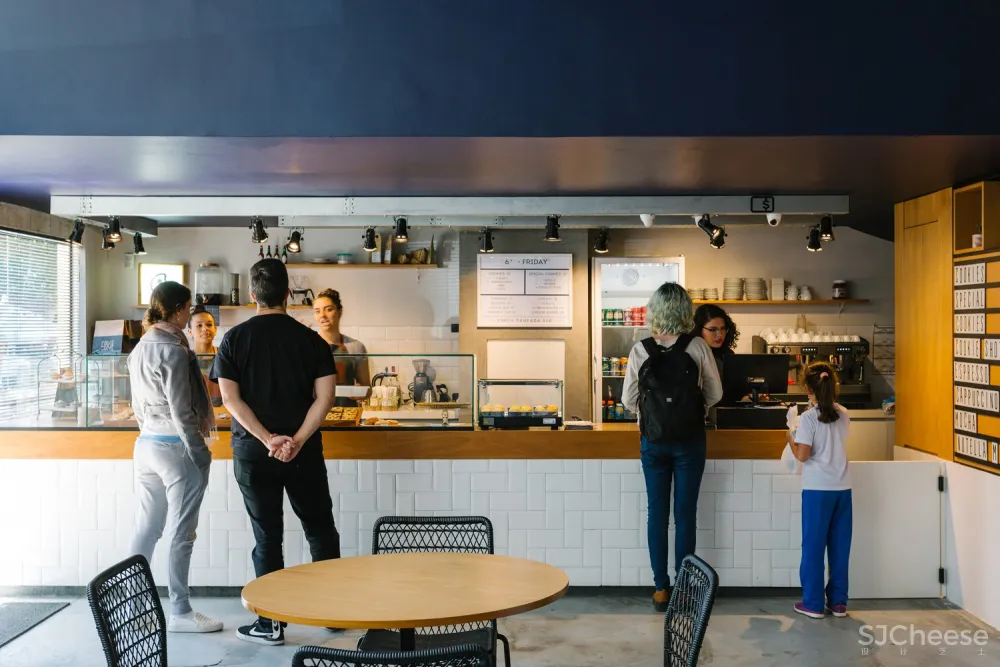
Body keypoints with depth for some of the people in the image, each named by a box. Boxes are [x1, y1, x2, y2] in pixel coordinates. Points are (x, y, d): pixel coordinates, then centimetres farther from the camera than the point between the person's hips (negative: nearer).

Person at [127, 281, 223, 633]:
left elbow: (138, 405, 15)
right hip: (176, 447, -8)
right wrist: (201, 455, -12)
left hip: (146, 445, 8)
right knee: (182, 532, 2)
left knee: (147, 526, 14)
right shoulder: (173, 352, -17)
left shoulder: (139, 349, 9)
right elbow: (181, 413, -18)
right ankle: (180, 612, 10)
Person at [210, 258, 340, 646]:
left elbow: (230, 399, -8)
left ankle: (271, 623, 12)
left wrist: (268, 440, -13)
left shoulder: (234, 339, -1)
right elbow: (325, 396, -9)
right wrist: (297, 440, -13)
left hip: (253, 452, 0)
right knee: (320, 529, 15)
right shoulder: (310, 339, -1)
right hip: (304, 451, 0)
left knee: (267, 537, 7)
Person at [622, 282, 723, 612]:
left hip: (653, 439, 1)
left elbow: (629, 399, -1)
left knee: (657, 513, 9)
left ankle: (661, 588, 14)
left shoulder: (640, 350, -4)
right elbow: (715, 393, -1)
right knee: (686, 513, 6)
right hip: (690, 439, -1)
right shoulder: (697, 347, -7)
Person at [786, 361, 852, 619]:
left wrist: (790, 438, 4)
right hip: (842, 488, 5)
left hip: (817, 489, -5)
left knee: (813, 545, 3)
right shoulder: (843, 415, 5)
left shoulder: (808, 417, -11)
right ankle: (838, 602, 17)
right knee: (840, 545, 10)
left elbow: (802, 455, -13)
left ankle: (814, 603, 8)